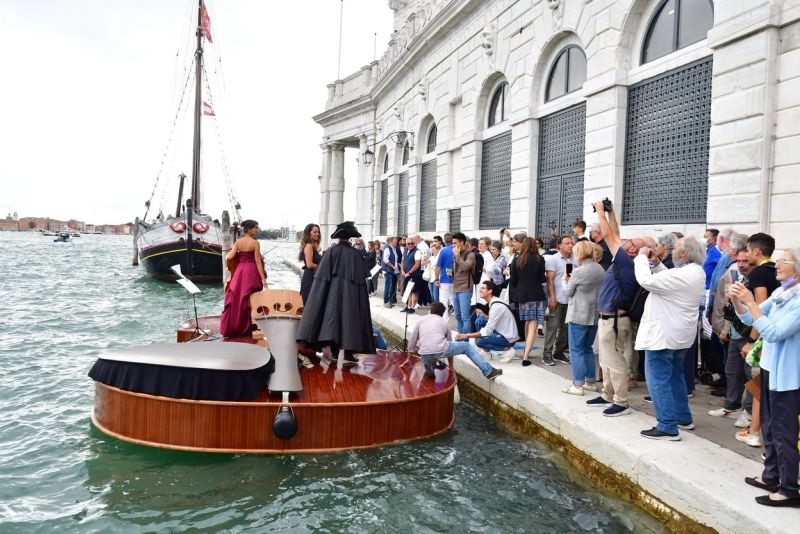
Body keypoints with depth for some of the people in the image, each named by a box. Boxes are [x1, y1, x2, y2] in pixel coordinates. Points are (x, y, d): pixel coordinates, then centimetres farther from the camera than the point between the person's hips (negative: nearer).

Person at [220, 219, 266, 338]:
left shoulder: (238, 241, 3)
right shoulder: (255, 242, -9)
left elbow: (230, 257, -5)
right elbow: (258, 261, -12)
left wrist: (228, 252, 19)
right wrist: (263, 278, -11)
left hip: (239, 271, 5)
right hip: (251, 272, -5)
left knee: (236, 299, 10)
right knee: (250, 300, 4)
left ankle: (231, 327, 13)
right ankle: (247, 327, 10)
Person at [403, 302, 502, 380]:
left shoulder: (421, 320, 27)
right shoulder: (444, 322, 25)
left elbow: (412, 341, 28)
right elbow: (450, 341, 32)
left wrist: (408, 358, 42)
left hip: (425, 355, 2)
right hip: (440, 350, -2)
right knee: (467, 346, 19)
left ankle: (429, 369, 8)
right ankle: (488, 371, 12)